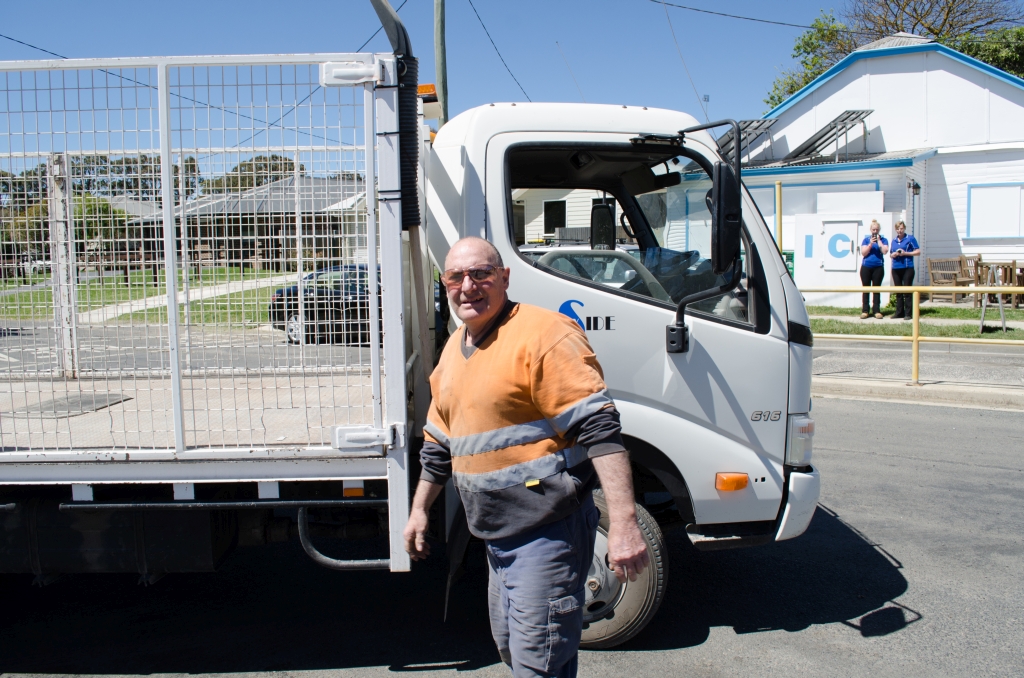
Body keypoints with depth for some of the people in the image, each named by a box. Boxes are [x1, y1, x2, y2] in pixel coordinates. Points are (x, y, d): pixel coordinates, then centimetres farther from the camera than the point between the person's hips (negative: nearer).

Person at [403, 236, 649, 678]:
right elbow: (439, 443, 23)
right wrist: (419, 508, 26)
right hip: (496, 534, 9)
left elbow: (598, 428, -23)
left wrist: (623, 523, -29)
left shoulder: (543, 334, -16)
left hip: (548, 530, -9)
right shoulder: (453, 351, 11)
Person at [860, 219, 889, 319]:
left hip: (878, 267, -1)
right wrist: (870, 244, -13)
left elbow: (885, 251, -10)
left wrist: (879, 241, -10)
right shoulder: (866, 239, 5)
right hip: (866, 267, 1)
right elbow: (863, 253, -3)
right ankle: (864, 310, 6)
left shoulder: (883, 240, 5)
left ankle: (876, 310, 5)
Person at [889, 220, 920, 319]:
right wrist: (893, 255, 1)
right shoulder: (894, 241, 16)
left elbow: (918, 252, -2)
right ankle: (899, 312, 14)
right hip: (896, 268, 5)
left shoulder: (910, 239, 1)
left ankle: (908, 313, -2)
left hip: (907, 268, -5)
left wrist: (905, 253, -13)